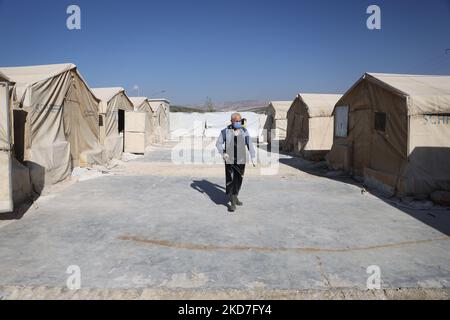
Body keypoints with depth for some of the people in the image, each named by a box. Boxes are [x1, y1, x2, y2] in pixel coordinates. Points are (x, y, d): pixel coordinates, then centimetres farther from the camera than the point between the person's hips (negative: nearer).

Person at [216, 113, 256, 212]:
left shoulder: (244, 131, 1)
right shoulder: (225, 131, -5)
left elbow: (249, 144, -3)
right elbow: (219, 143, -2)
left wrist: (253, 157, -13)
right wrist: (223, 153, -19)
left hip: (241, 160, 3)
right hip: (229, 160, -3)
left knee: (238, 180, 13)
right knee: (230, 180, -8)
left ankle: (235, 197, 34)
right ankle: (233, 203, -2)